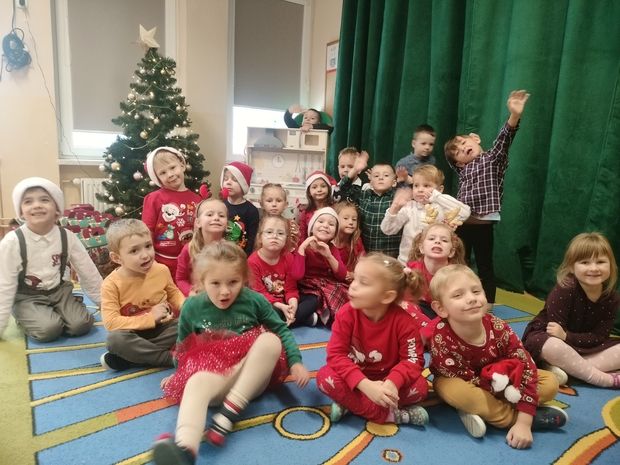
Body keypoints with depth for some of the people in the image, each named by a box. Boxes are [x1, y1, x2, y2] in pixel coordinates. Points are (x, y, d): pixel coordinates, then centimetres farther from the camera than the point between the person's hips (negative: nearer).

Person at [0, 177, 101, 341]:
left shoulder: (67, 237, -8)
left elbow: (89, 273, 0)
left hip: (59, 291, 3)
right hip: (27, 297, -2)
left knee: (81, 325, -19)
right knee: (49, 329, -26)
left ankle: (53, 315, 11)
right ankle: (25, 319, 7)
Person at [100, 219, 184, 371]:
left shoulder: (162, 270, -7)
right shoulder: (111, 284, -16)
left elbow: (173, 293, 11)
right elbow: (111, 322, -22)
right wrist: (150, 318, -23)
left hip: (163, 328, 3)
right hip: (134, 333, -2)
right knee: (114, 339, -34)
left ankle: (131, 358, -21)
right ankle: (171, 357, -25)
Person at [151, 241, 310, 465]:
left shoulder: (254, 301, -3)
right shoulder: (192, 307, 0)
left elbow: (282, 330, 6)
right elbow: (183, 345, 17)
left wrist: (295, 362, -3)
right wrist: (178, 373, 23)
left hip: (251, 377, 1)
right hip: (212, 374, 0)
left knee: (271, 340, -30)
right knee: (197, 382, -36)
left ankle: (229, 412, -32)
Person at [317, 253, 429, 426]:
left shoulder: (403, 321, -19)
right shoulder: (346, 314, -19)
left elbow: (414, 359, -17)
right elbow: (336, 354, -22)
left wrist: (391, 383, -38)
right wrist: (365, 385, -37)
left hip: (386, 380, 0)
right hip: (356, 381, 0)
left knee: (420, 386, -26)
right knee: (325, 377, -28)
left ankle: (351, 403, -19)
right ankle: (391, 415, -24)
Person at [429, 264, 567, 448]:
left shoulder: (498, 329, -26)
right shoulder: (442, 339, -35)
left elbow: (526, 369, -23)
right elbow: (469, 381, -27)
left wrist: (523, 423, -29)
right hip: (461, 382, -4)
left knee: (550, 383, -9)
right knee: (455, 390, -40)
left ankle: (482, 410, -16)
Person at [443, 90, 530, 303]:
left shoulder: (493, 158, 0)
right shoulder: (462, 169, 13)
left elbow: (503, 140, -15)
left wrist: (514, 115, -30)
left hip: (483, 224, -5)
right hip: (462, 223, 5)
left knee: (485, 266, 5)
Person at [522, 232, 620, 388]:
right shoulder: (564, 290, -22)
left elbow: (600, 336, -12)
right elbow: (556, 332, -20)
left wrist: (566, 336, -26)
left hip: (585, 346, 6)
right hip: (547, 339, -5)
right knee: (553, 347, -39)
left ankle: (566, 367, -26)